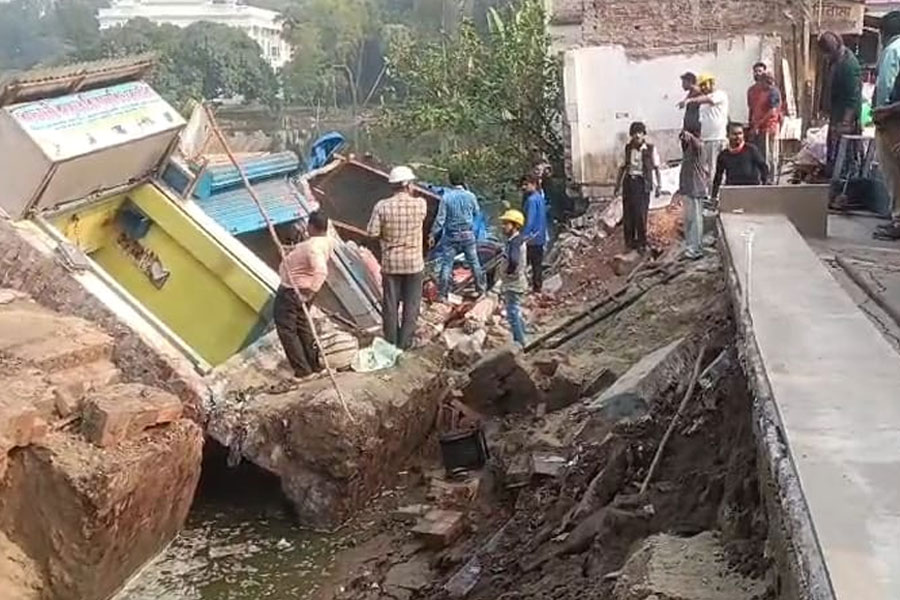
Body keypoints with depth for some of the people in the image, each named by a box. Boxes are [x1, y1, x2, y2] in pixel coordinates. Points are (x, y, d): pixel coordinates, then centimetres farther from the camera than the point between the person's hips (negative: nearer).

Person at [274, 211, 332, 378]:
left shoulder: (313, 247, -32)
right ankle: (314, 363, 30)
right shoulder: (325, 240, -2)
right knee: (302, 325, 23)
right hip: (301, 290, 10)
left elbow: (321, 272, -47)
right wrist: (298, 241, 10)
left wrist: (309, 293, -51)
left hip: (292, 291, -10)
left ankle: (302, 369, 6)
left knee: (286, 328, 3)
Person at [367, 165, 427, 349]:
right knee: (411, 304, 11)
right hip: (414, 262, 0)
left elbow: (373, 232, -9)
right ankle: (405, 343, 16)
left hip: (390, 263, 0)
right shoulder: (420, 204, -10)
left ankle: (391, 343, 20)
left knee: (390, 304, 12)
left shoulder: (382, 206, -11)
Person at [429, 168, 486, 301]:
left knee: (447, 264, 3)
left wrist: (433, 235, -2)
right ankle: (481, 288, 28)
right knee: (474, 262, 16)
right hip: (468, 234, 2)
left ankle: (443, 295, 3)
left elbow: (440, 218, -12)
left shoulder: (446, 197, -14)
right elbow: (476, 212, 10)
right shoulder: (470, 196, -7)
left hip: (451, 236, -2)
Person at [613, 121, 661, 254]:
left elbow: (656, 168, 2)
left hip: (642, 183, -3)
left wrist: (659, 185, -3)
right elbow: (622, 167, 15)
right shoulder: (628, 148, 7)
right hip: (629, 181, 4)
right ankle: (629, 242, 16)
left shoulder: (650, 149, -2)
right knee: (628, 214, 4)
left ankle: (641, 243, 4)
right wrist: (618, 185, 15)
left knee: (641, 214, -7)